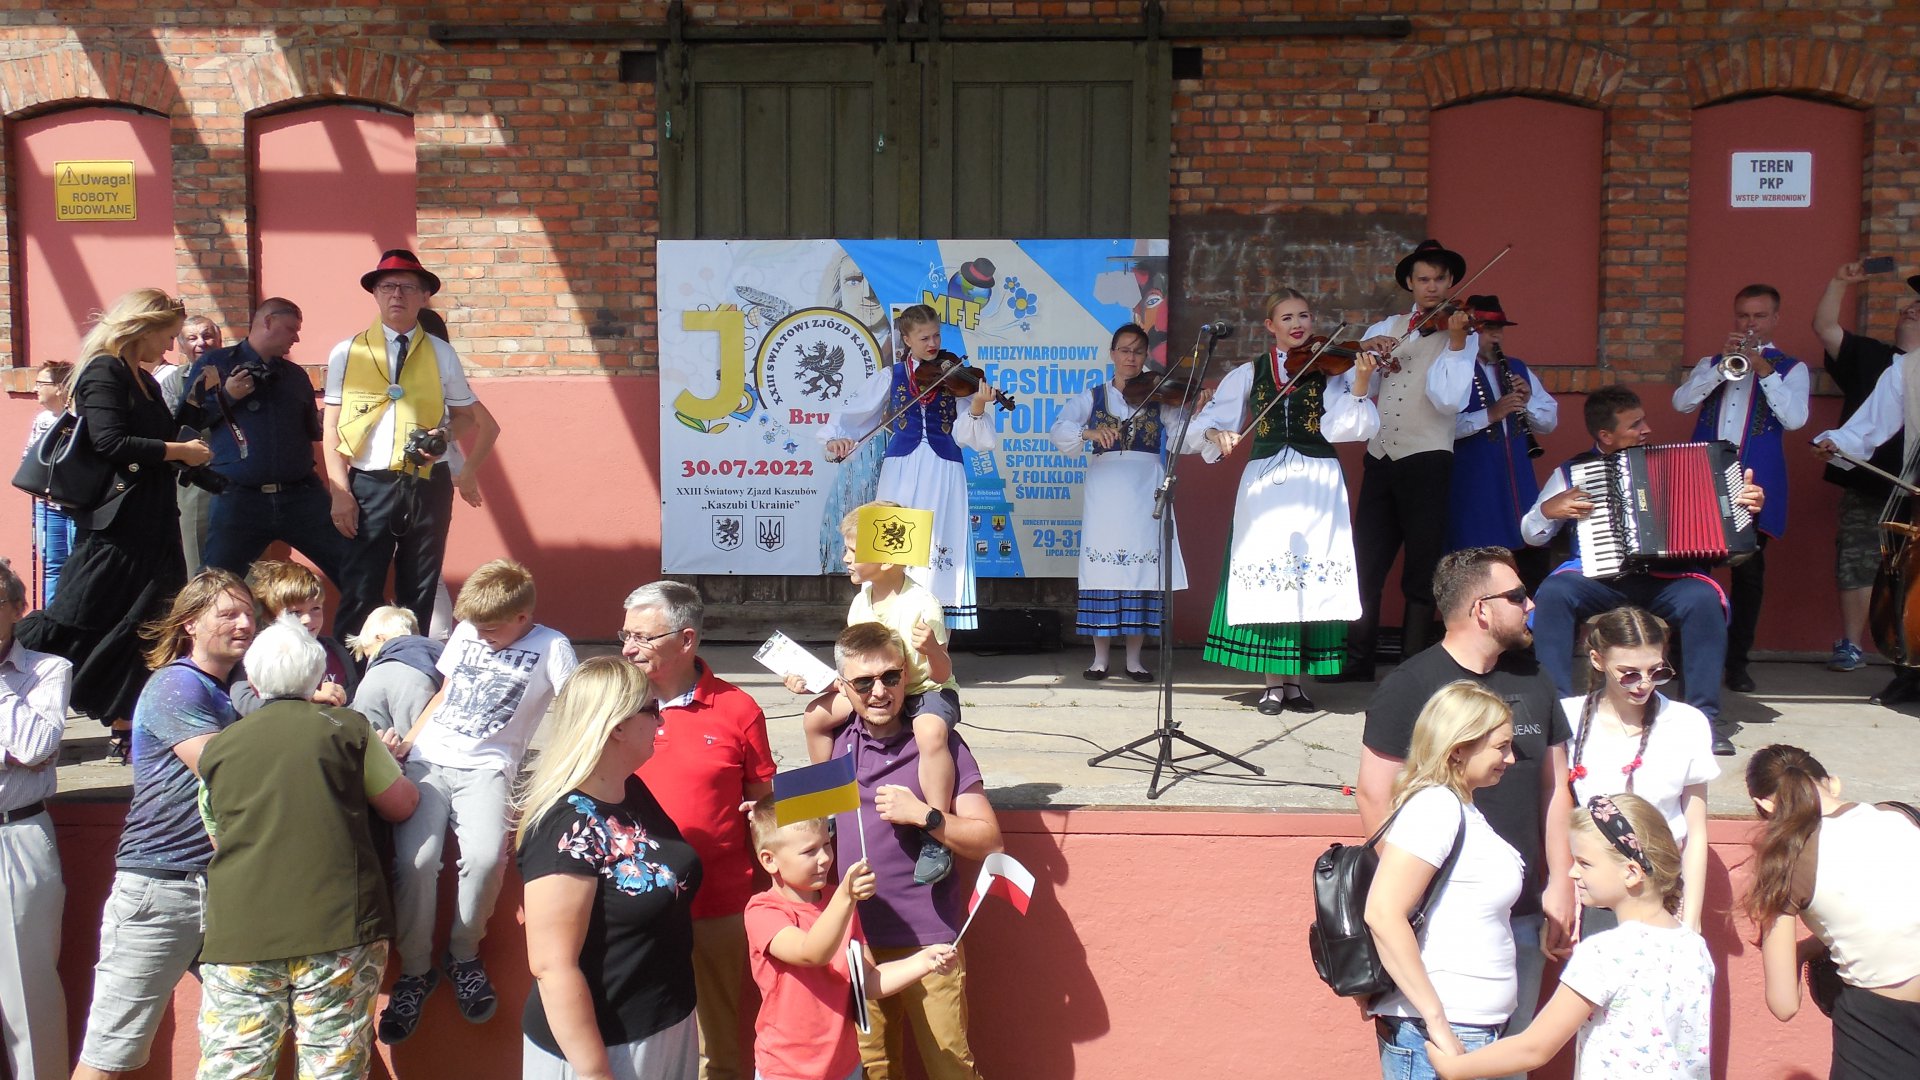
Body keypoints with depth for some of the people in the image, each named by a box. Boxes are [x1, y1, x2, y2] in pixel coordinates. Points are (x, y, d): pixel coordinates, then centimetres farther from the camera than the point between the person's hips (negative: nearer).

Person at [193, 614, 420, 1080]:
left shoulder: (217, 748, 12)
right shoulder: (347, 728, 3)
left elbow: (217, 835, 20)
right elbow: (402, 805, 7)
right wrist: (382, 760, 26)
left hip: (239, 932, 2)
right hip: (339, 924, -2)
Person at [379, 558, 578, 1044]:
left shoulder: (551, 647, 0)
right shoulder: (467, 632, 14)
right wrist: (406, 742, 11)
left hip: (485, 767, -3)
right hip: (427, 759, 3)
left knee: (485, 856, -29)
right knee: (414, 857, -21)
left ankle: (464, 954, -3)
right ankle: (414, 970, -4)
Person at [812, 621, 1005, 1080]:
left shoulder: (938, 743, -6)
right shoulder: (837, 738, 5)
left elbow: (989, 840, -7)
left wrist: (924, 815, -19)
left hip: (928, 940, -4)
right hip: (854, 937, 4)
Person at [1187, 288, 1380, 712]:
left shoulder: (1330, 370, 5)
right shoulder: (1250, 373, 9)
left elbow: (1342, 427, -9)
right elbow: (1205, 421, 6)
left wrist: (1360, 384, -23)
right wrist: (1216, 434, -16)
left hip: (1317, 484, -1)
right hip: (1265, 483, 1)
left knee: (1310, 581, -4)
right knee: (1268, 579, -3)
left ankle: (1294, 680, 6)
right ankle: (1273, 682, 4)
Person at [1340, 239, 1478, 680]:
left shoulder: (1461, 335, 1)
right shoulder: (1386, 328, 14)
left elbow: (1448, 400, -15)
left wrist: (1456, 341, -22)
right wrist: (1364, 349, -11)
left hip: (1426, 462, -4)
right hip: (1380, 459, 4)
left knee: (1421, 571, 2)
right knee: (1366, 564, 8)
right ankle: (1358, 661, 18)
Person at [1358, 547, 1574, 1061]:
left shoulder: (1532, 681, 9)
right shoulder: (1408, 687, -9)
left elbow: (1555, 788, 13)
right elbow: (1375, 797, -10)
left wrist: (1561, 884, 7)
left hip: (1524, 914, 6)